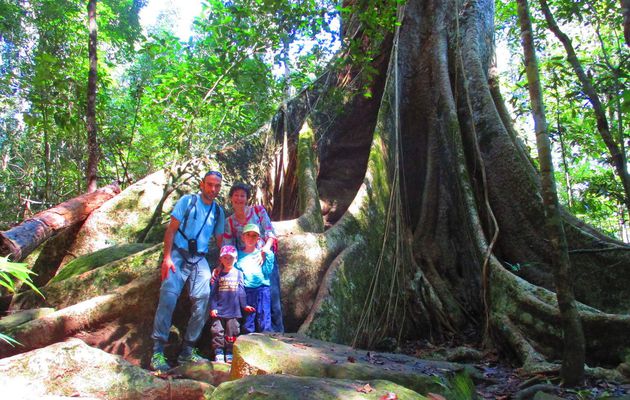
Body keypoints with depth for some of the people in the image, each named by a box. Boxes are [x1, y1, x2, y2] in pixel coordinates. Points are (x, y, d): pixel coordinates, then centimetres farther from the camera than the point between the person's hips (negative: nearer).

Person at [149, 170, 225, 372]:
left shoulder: (218, 211, 14)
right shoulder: (187, 201, 3)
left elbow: (220, 241, 16)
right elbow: (171, 229, -3)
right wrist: (167, 257, -14)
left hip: (200, 259, 4)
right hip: (178, 255, -4)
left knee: (202, 301, -4)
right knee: (168, 297, -17)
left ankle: (187, 351, 9)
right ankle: (157, 352, -12)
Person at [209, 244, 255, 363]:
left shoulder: (238, 274, 5)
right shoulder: (218, 274, 4)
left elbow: (241, 291, 7)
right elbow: (213, 292, 3)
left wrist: (244, 305, 4)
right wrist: (213, 307, -5)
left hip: (233, 310, 0)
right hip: (219, 310, 0)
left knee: (232, 333, 5)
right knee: (217, 331, -2)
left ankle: (229, 354, 14)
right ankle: (218, 353, 7)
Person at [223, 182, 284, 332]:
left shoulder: (258, 210, 8)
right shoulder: (229, 222, 13)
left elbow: (270, 232, 0)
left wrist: (266, 248, -18)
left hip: (265, 258, -2)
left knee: (272, 294, -10)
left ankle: (277, 331, -2)